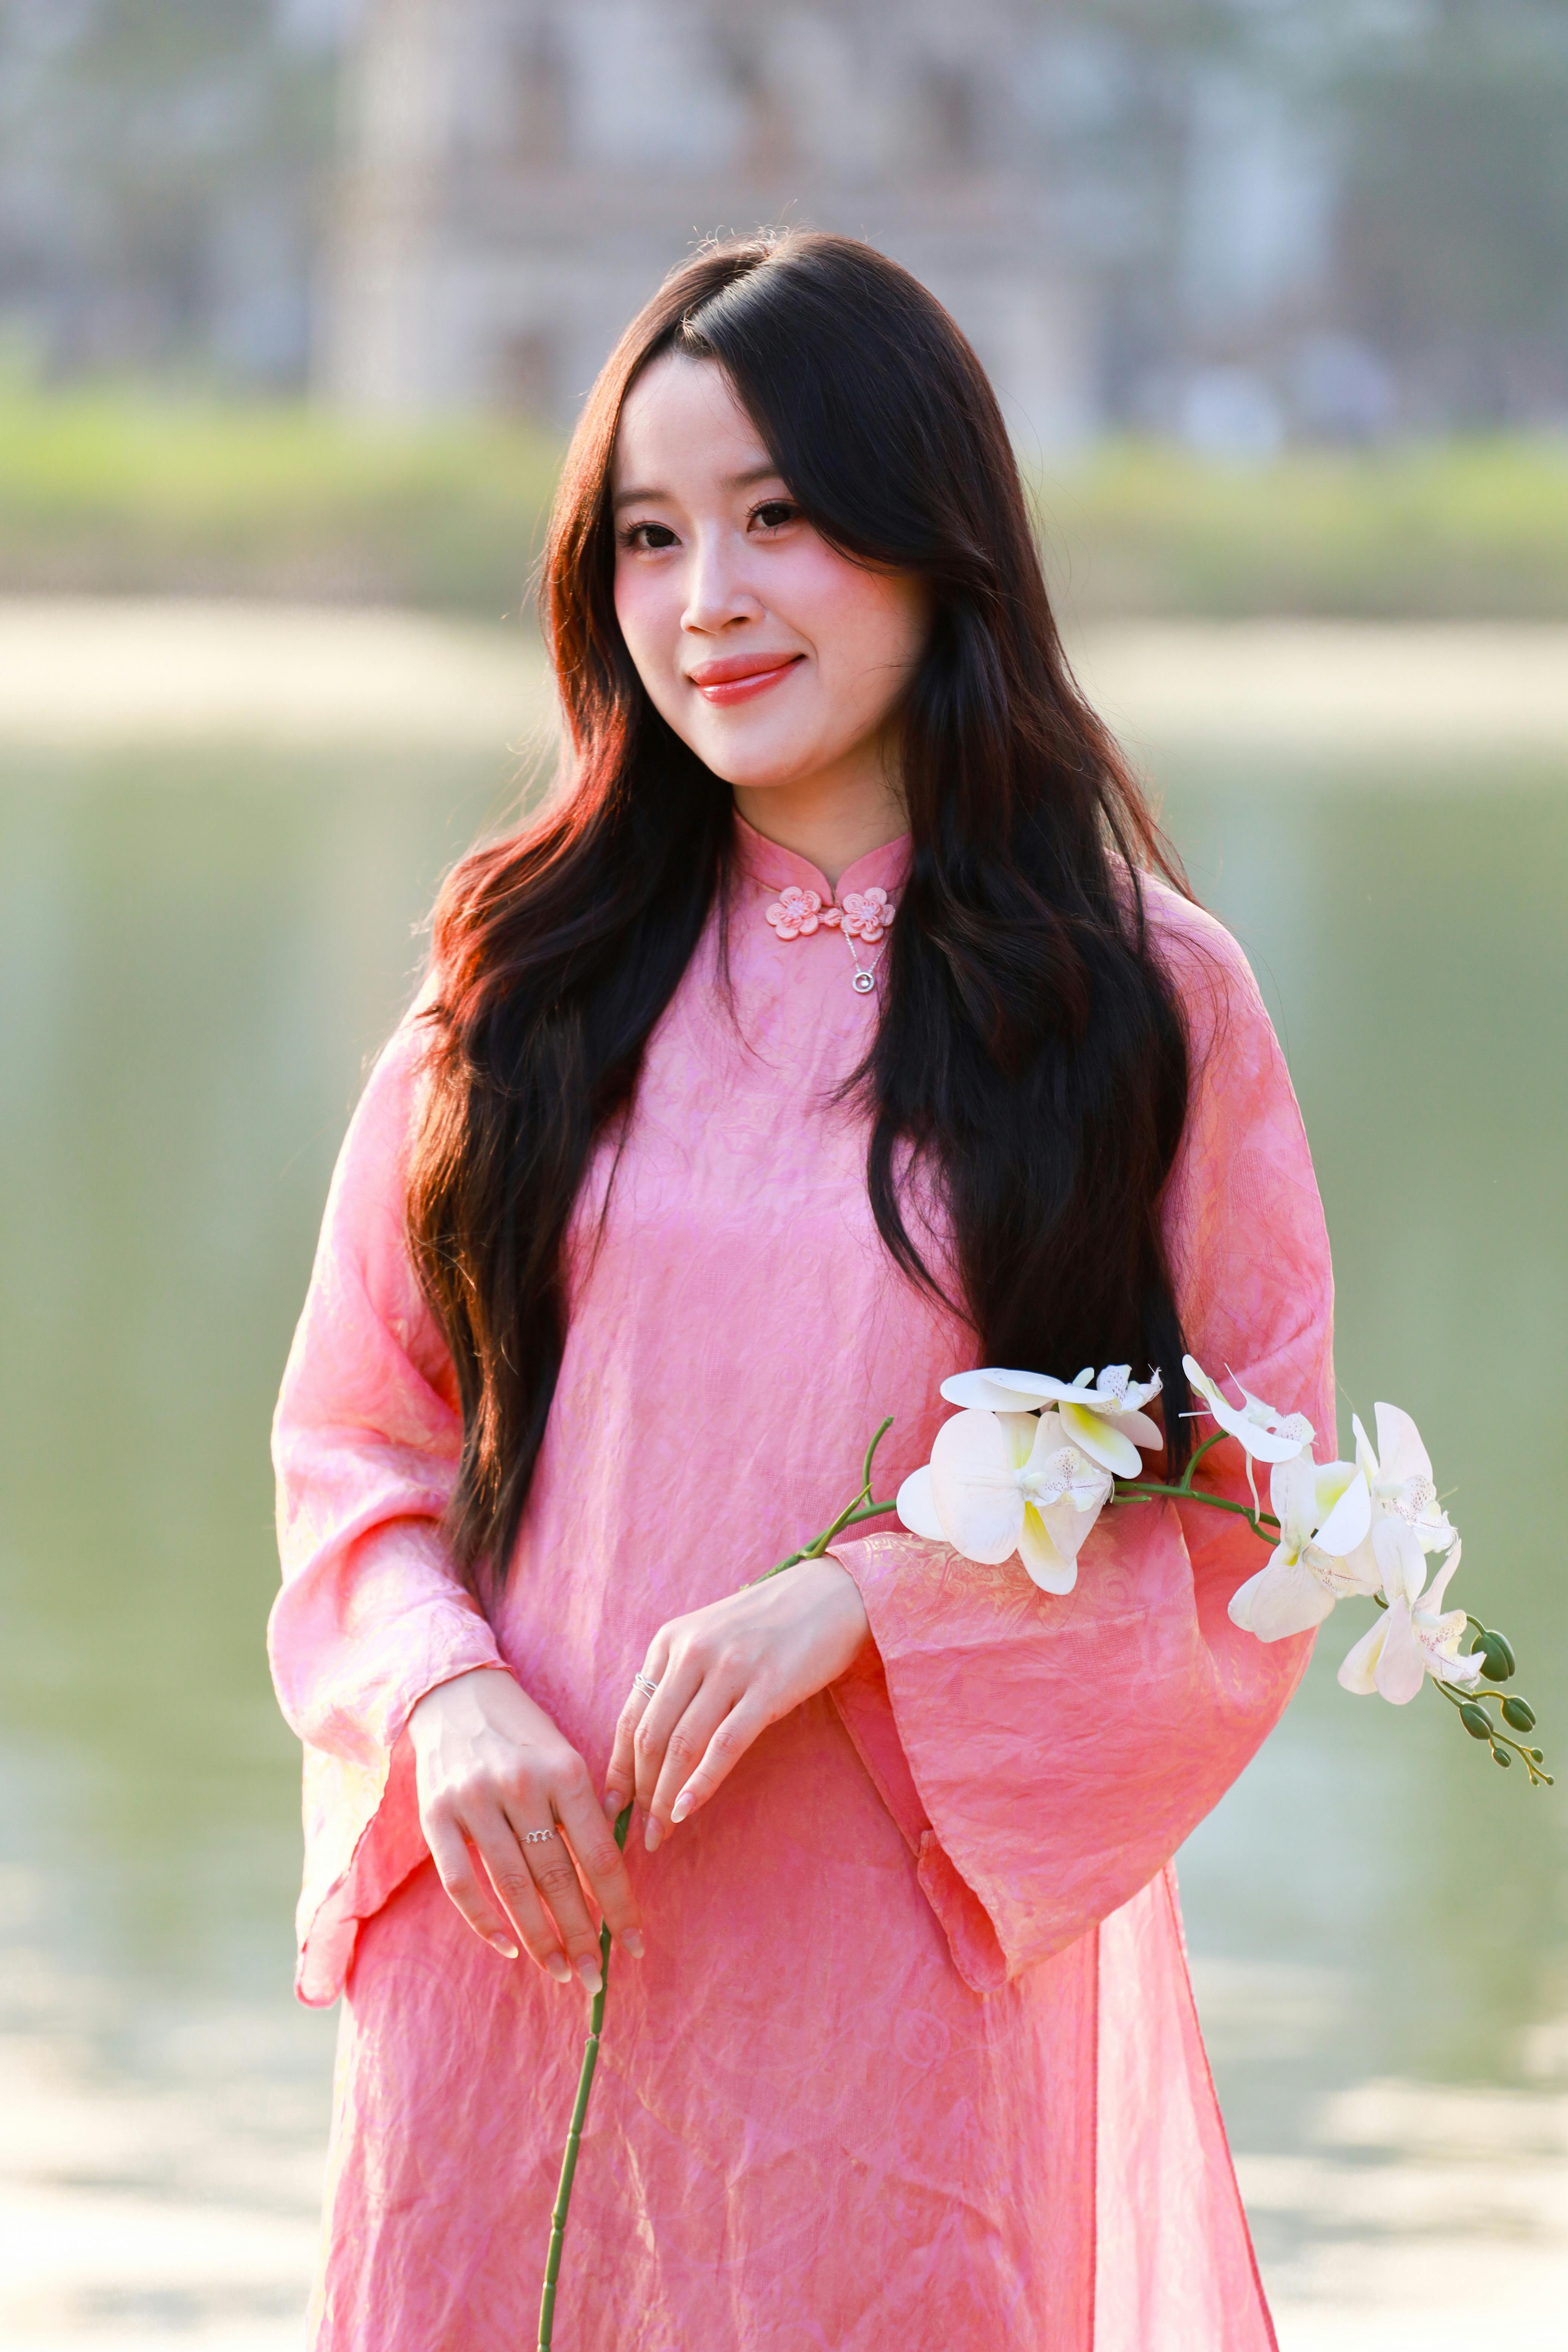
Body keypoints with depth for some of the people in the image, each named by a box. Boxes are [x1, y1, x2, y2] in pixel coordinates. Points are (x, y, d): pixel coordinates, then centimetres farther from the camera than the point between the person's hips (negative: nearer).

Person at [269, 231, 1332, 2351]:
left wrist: (869, 1596, -15)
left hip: (909, 1986, -2)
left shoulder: (1150, 1006, -1)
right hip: (528, 1960, 2)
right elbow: (356, 1442, 8)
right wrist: (442, 1698, -12)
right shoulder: (532, 975, 6)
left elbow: (1257, 1537, -2)